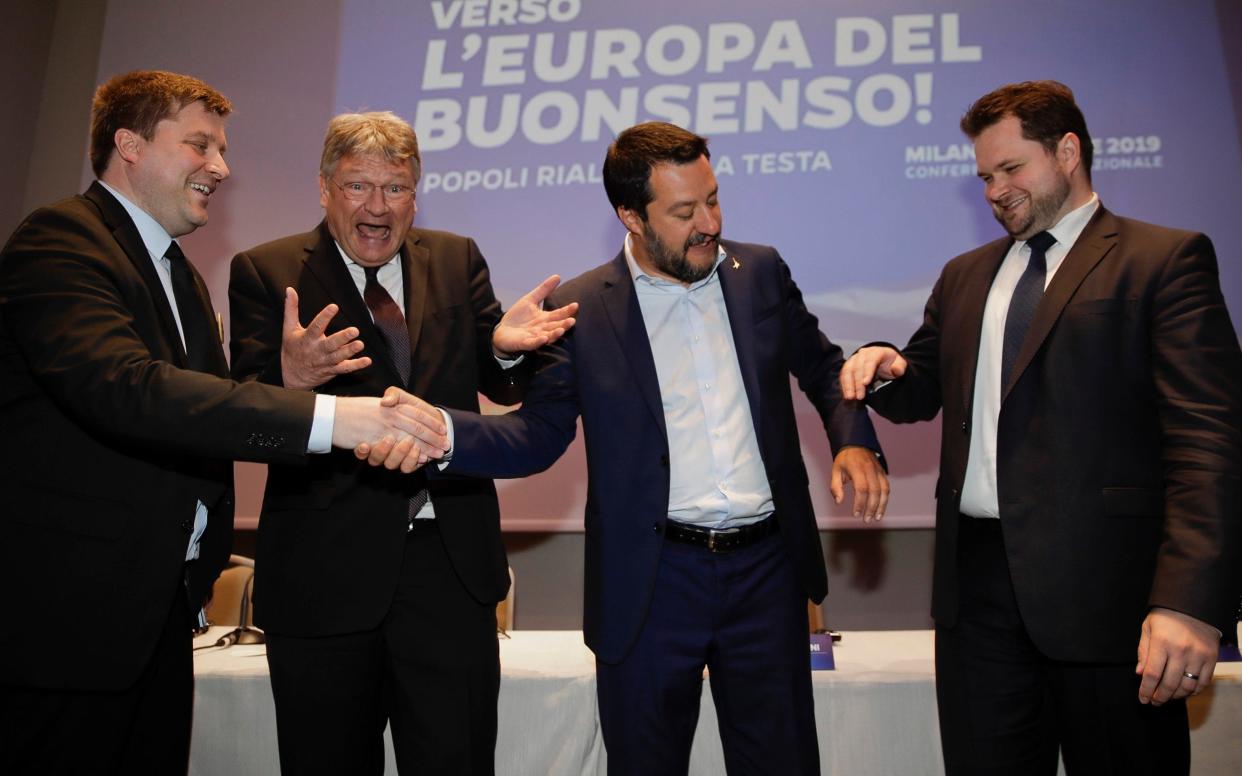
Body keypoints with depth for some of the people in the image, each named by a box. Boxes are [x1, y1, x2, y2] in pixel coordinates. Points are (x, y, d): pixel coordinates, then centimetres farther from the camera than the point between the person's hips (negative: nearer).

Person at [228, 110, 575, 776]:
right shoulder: (266, 272, 0)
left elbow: (501, 389, 5)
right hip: (324, 566, -1)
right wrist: (290, 379, -32)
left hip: (451, 556, 2)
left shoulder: (457, 260, 9)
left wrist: (504, 346, -18)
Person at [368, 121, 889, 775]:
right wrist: (439, 430, -23)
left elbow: (822, 367, 15)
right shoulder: (582, 308, -4)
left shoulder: (761, 273, 4)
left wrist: (854, 440, -4)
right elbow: (538, 433, -5)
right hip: (651, 581, -2)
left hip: (767, 569, 3)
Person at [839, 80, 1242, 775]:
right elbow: (924, 393, 23)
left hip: (1103, 584, -4)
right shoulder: (964, 276, 17)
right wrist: (887, 370, -2)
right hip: (977, 579, 5)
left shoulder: (1166, 259, -1)